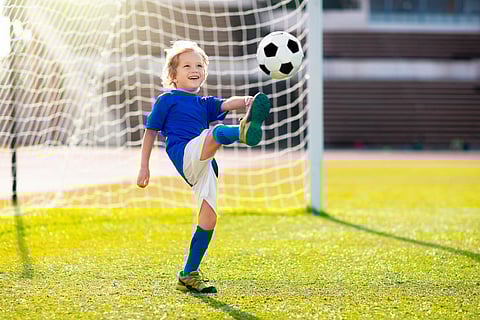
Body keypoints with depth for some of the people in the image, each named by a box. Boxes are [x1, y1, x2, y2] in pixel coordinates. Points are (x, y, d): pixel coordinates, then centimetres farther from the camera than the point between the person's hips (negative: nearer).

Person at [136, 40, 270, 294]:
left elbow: (227, 104, 8)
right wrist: (144, 167, 7)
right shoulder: (167, 100, 15)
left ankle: (189, 275, 9)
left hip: (204, 166, 7)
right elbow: (150, 132, 14)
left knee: (208, 219, 0)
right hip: (185, 153, -6)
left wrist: (246, 101, -15)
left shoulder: (204, 103, 28)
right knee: (216, 132, -34)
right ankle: (243, 131, -71)